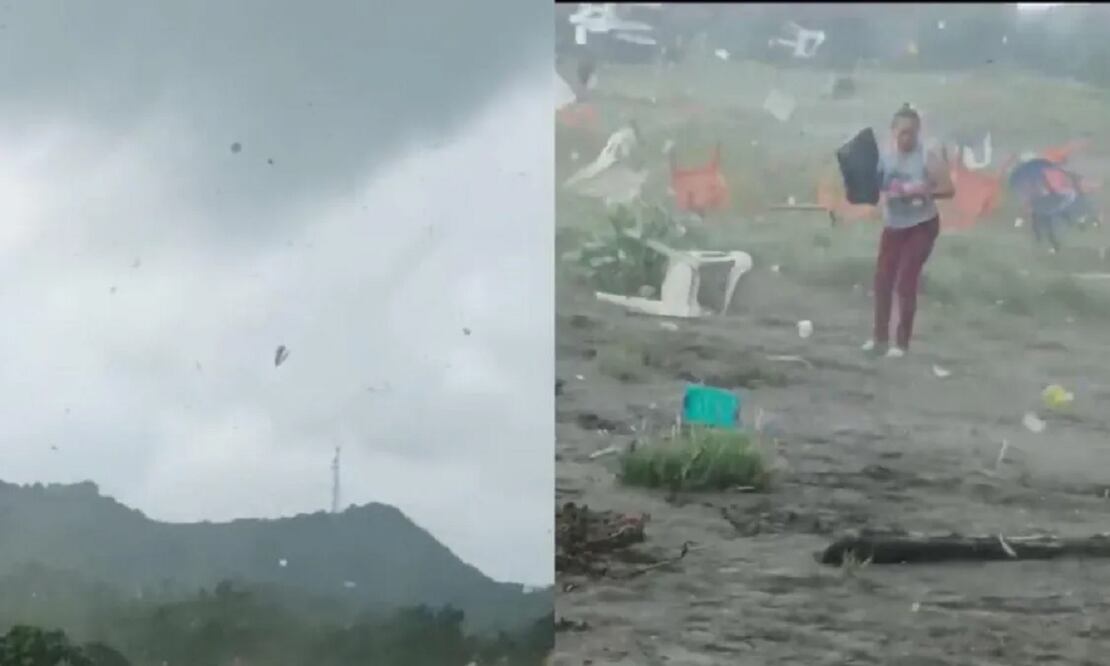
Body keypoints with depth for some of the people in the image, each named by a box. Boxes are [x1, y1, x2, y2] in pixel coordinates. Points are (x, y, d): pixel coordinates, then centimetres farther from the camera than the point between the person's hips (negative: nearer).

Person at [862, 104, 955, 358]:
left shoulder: (927, 158, -15)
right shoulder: (884, 158, -6)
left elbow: (949, 190, -17)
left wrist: (922, 191, -30)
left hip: (922, 226, -4)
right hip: (893, 227, 4)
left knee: (906, 283, -8)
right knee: (882, 280, 4)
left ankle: (902, 342, 2)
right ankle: (880, 336, 19)